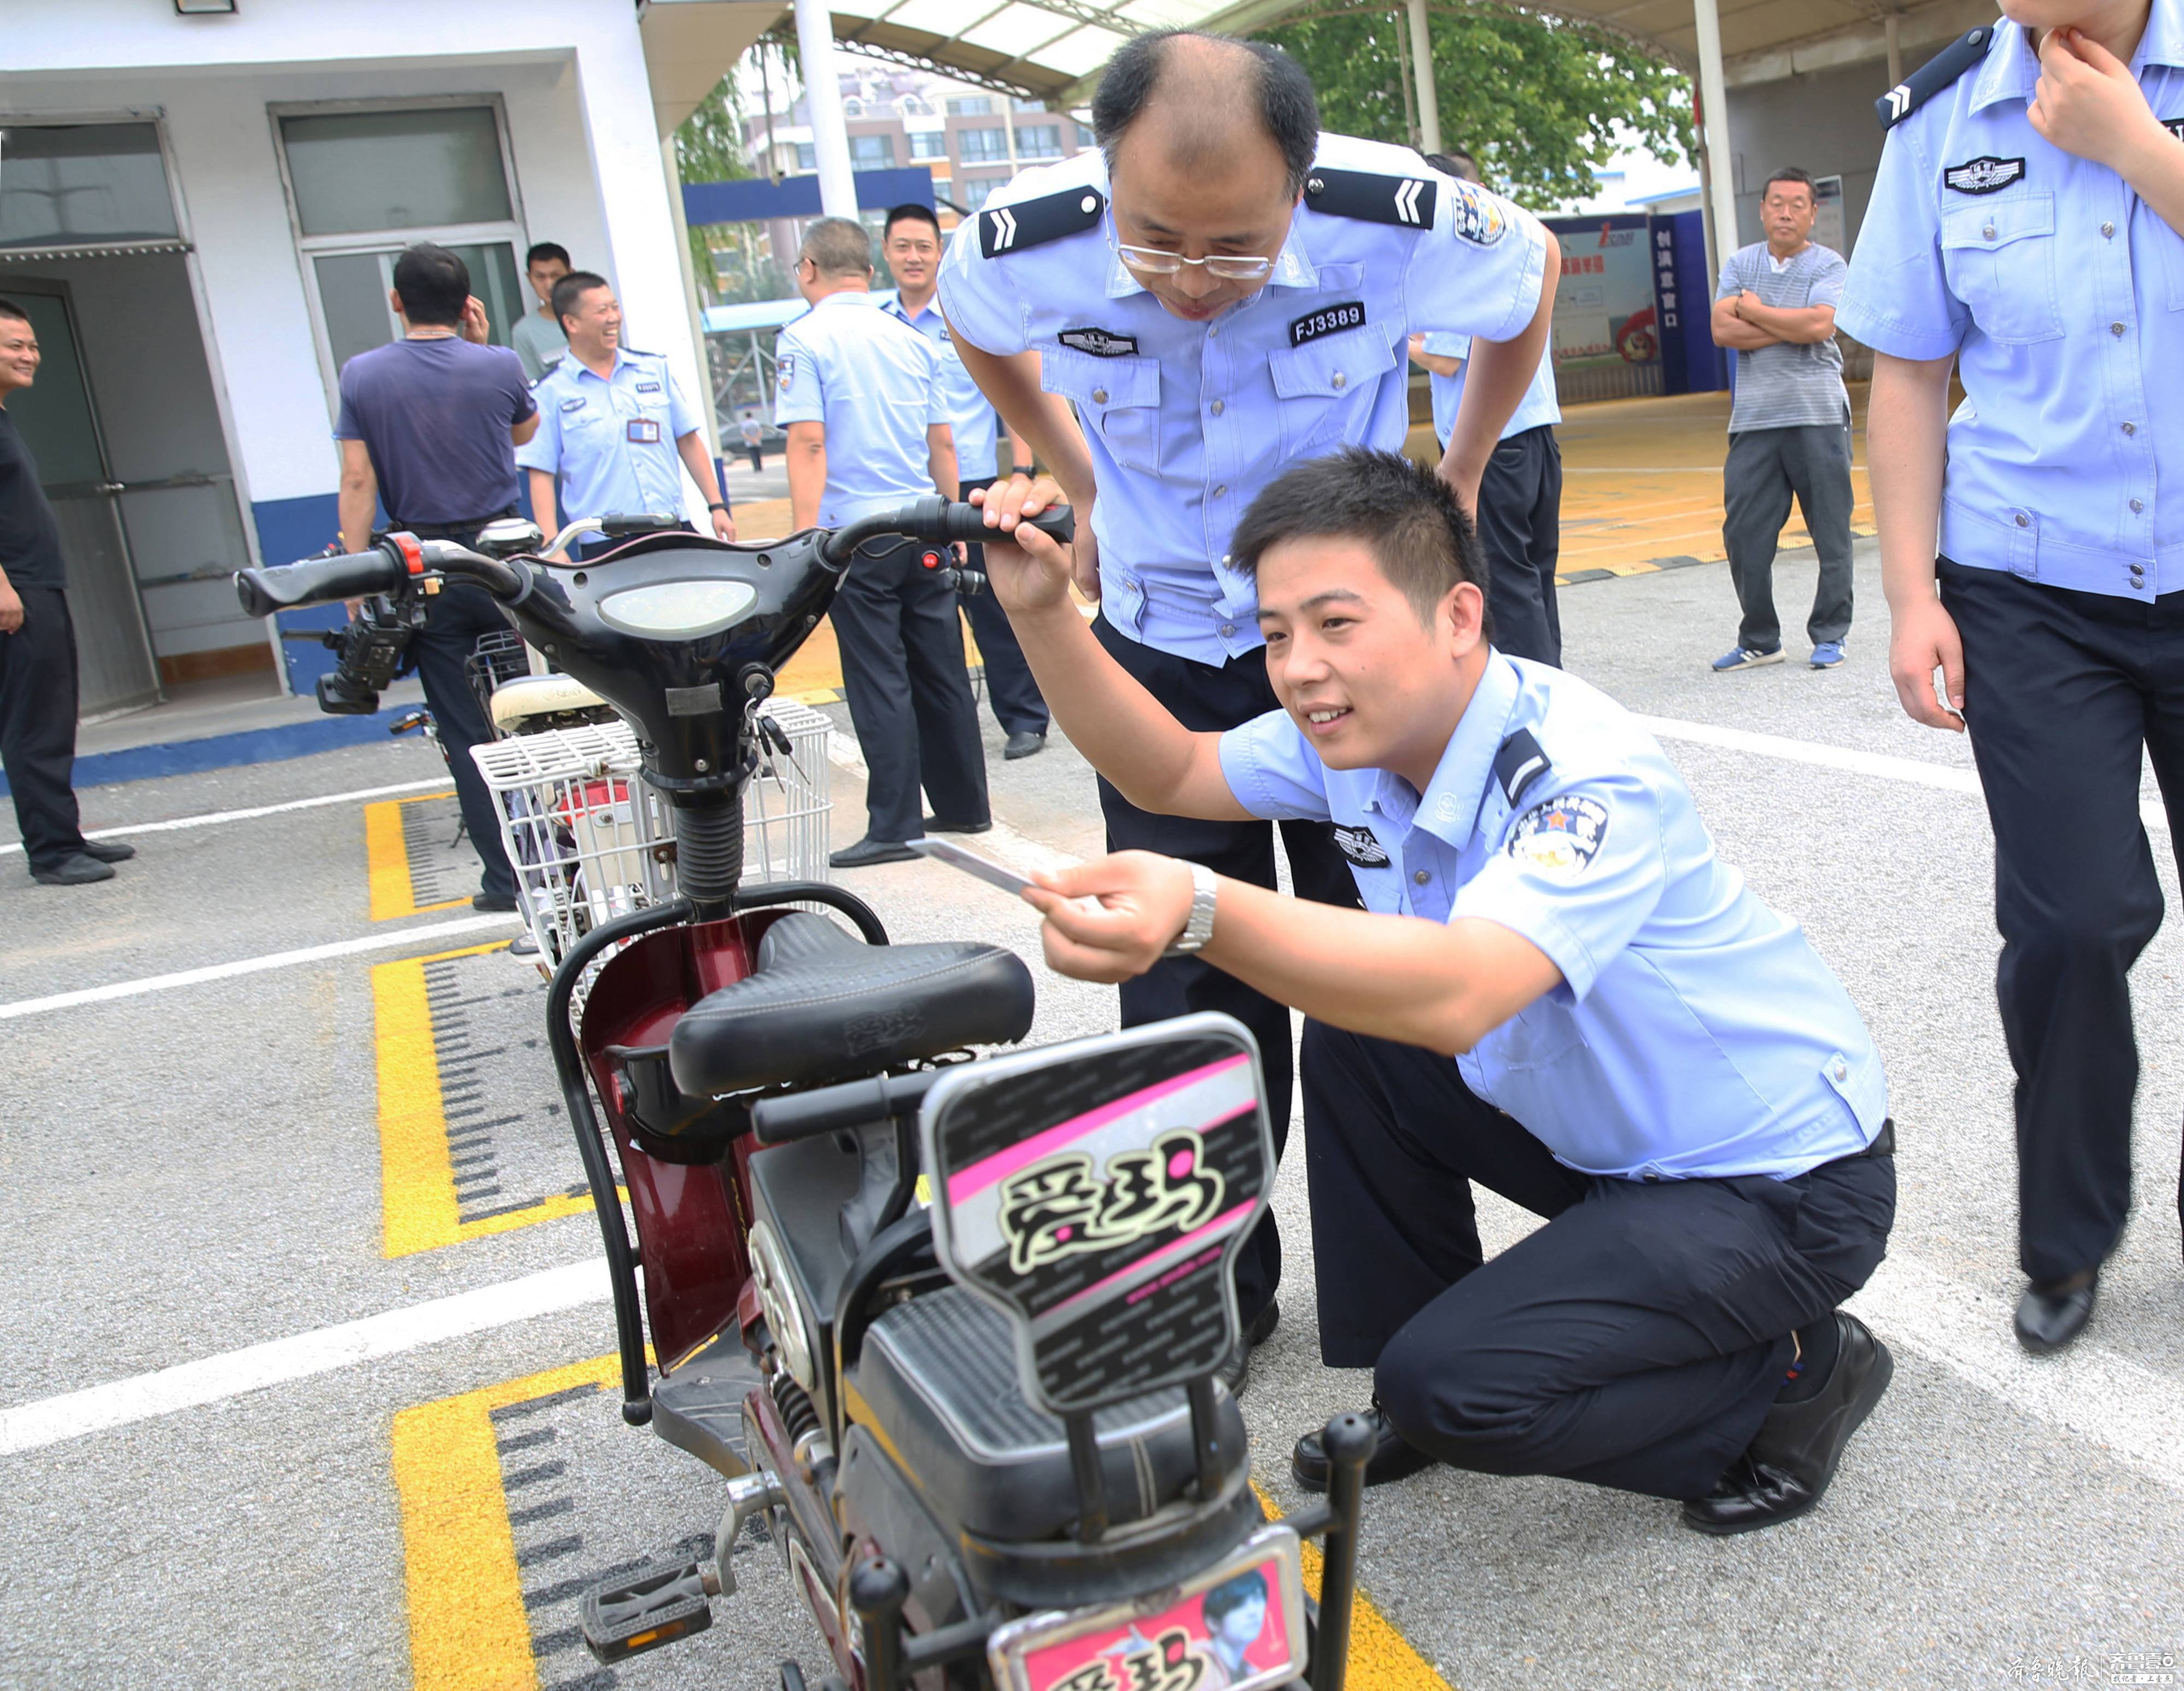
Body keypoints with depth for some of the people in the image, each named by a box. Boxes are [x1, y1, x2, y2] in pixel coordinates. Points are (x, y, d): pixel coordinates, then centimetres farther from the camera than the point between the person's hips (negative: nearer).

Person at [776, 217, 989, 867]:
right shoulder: (911, 339, 12)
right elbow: (942, 442, 15)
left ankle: (894, 827, 2)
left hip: (856, 532, -5)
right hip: (923, 528, 5)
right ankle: (964, 806, 20)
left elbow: (808, 442, -13)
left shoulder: (805, 339, -5)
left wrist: (806, 538, -12)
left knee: (879, 682, -1)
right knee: (942, 673, 11)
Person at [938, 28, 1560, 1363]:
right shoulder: (1022, 247, -22)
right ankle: (1217, 1293, 23)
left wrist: (1458, 480, 7)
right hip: (1162, 647, 1)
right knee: (1186, 990, 4)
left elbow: (1534, 271, 1)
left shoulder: (1402, 223, -25)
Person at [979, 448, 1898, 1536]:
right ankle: (1412, 1397, 16)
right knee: (1352, 1048, 1)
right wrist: (1043, 613, -9)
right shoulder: (1359, 738, -6)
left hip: (1786, 1184, -8)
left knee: (1458, 1386, -20)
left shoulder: (1590, 778, -32)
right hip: (1606, 1134, 8)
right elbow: (1167, 772, 5)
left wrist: (1199, 908, -63)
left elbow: (1458, 995, -48)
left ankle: (1797, 1377, 6)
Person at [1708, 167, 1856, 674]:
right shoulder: (1740, 264, 12)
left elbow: (1819, 325, -14)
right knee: (1744, 535, 1)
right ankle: (1759, 640, 13)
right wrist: (1792, 328, -8)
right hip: (1754, 418, 3)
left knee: (1831, 532, 1)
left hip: (1818, 416, -2)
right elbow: (1722, 330, -2)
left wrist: (1754, 311, -4)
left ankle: (1830, 636, 13)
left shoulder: (1828, 264, 3)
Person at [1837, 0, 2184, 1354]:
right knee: (2073, 919, -5)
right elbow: (1910, 376, 5)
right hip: (2033, 594, 0)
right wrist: (1913, 594, -1)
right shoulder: (1942, 121, 3)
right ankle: (2068, 1239, 18)